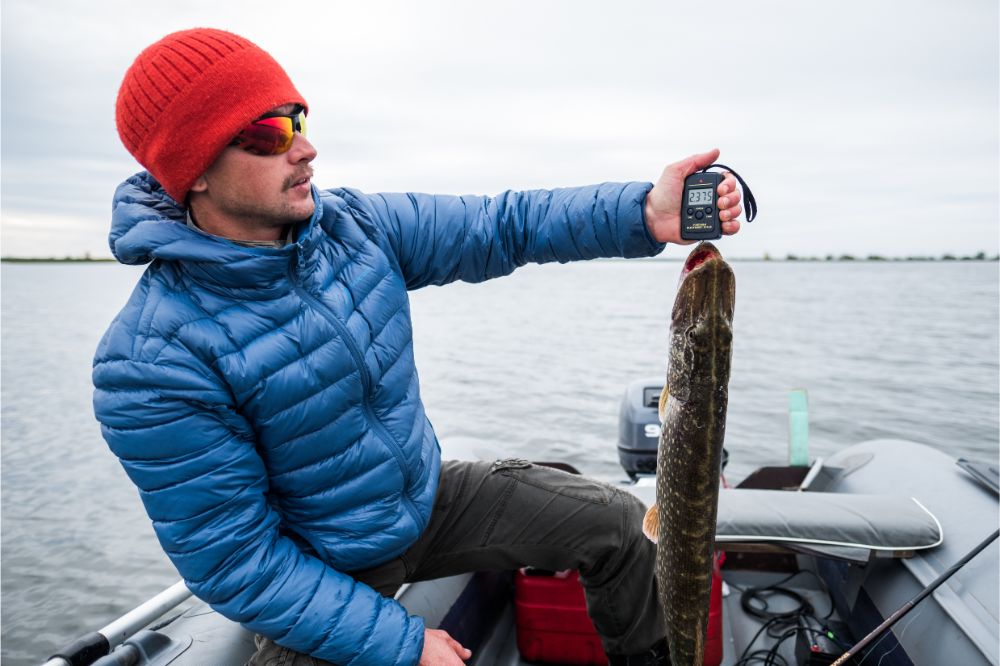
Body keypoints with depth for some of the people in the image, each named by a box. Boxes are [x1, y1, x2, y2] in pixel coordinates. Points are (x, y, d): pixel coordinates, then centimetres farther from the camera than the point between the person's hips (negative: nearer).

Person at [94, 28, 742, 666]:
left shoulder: (353, 223, -10)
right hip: (323, 573, -4)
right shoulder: (156, 361, -26)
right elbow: (236, 564, -22)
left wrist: (642, 214, -25)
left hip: (431, 497, 5)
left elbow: (499, 227, -9)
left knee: (620, 524, 3)